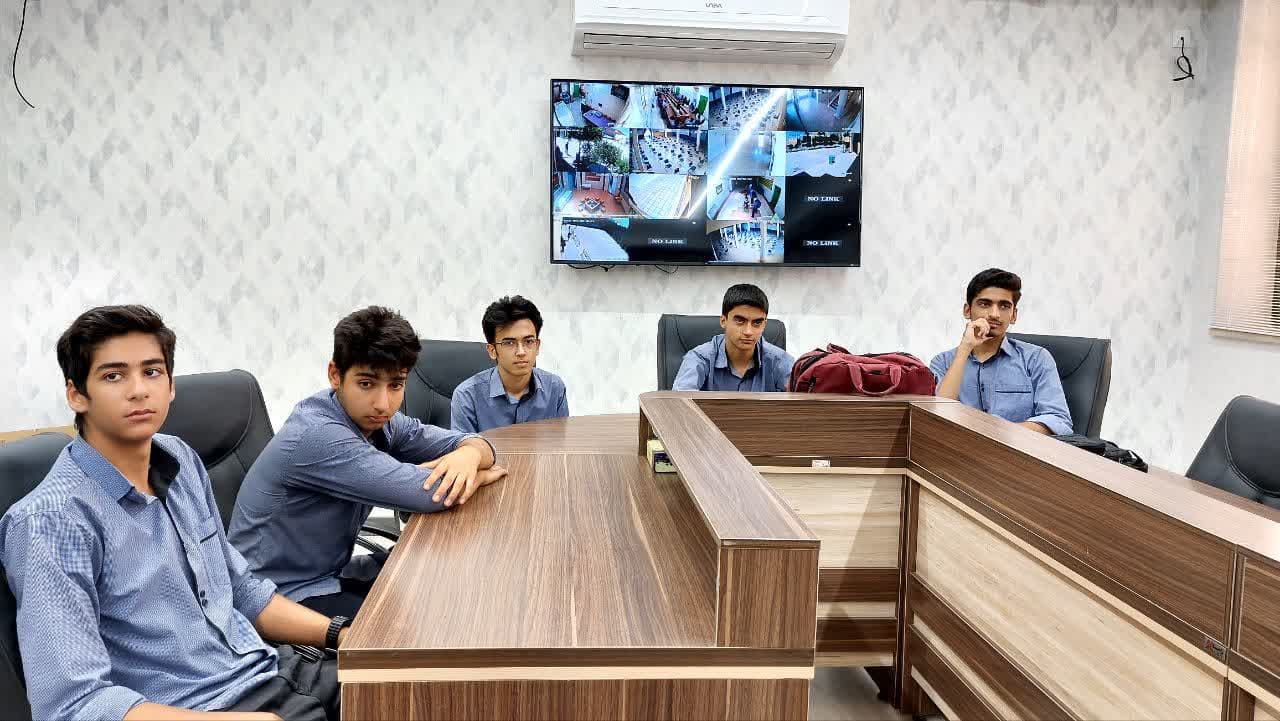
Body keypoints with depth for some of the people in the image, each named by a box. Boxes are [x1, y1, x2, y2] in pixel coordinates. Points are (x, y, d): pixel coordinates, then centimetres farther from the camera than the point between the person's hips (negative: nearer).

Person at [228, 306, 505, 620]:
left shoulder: (375, 419, -3)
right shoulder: (317, 436, -28)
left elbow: (471, 440, 1)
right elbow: (428, 493, -33)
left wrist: (469, 455, -24)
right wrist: (480, 476, -12)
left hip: (332, 572, 8)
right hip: (284, 596, -8)